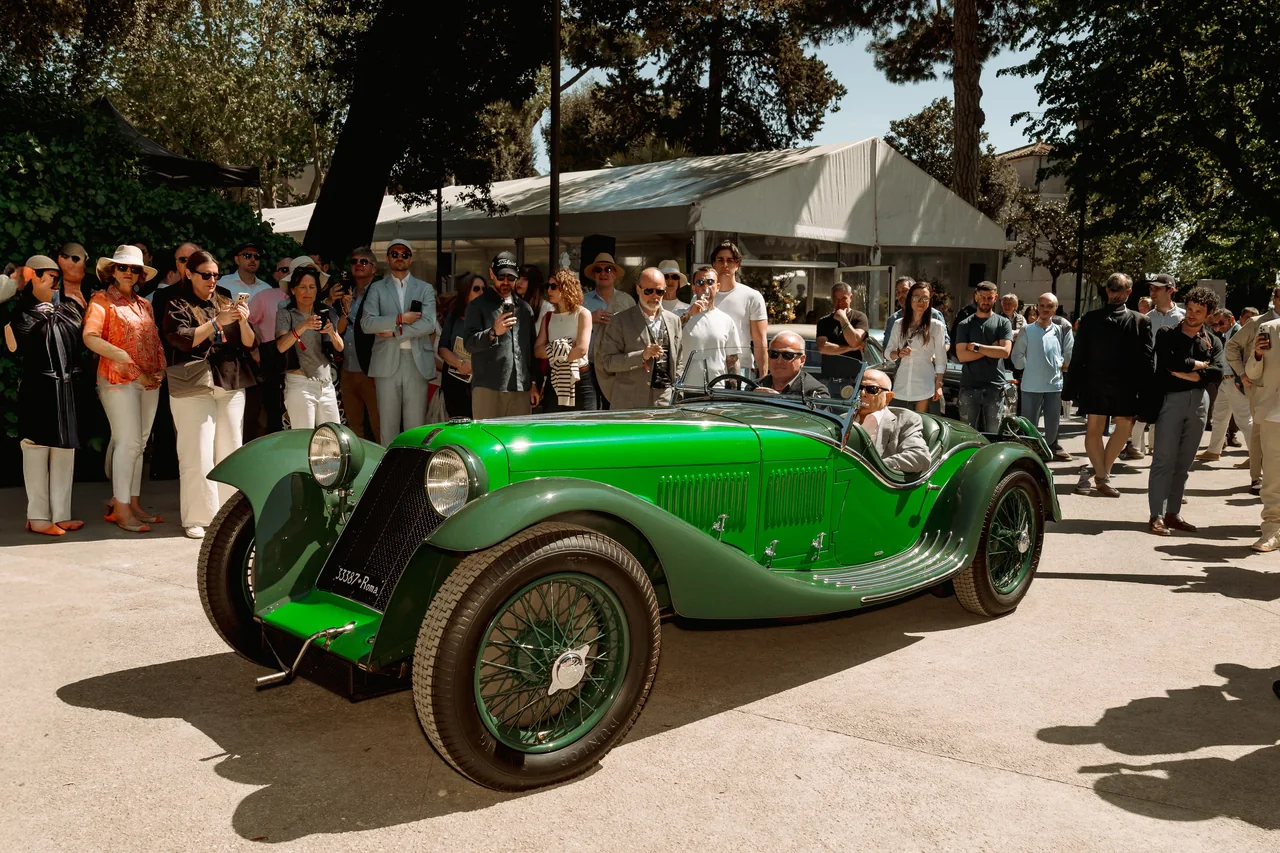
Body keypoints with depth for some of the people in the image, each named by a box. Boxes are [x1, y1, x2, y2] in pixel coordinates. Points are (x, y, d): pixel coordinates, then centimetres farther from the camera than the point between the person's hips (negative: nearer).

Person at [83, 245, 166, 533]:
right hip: (118, 379, -6)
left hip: (149, 380, 6)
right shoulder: (102, 300, 0)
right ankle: (121, 509, -4)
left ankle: (134, 503, 14)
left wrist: (160, 369, -1)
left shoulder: (144, 304, 18)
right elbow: (90, 338, -14)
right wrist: (128, 363, -21)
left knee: (140, 444, 8)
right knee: (128, 442, -10)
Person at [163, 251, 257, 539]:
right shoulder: (178, 305, 4)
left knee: (231, 451, 3)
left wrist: (243, 321, -9)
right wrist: (218, 321, -17)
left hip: (231, 385, 4)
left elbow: (249, 344, 10)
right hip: (193, 386, -4)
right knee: (198, 454, -7)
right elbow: (183, 340, -11)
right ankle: (196, 518, 1)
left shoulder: (226, 302, 13)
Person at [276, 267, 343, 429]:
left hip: (327, 385, 4)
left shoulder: (326, 313, 13)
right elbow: (281, 346, -16)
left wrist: (331, 332, -12)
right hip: (300, 385, -4)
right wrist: (303, 327, -30)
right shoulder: (285, 314, 0)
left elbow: (339, 347, 8)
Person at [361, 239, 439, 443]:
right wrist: (400, 318, -9)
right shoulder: (377, 288, 11)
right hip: (387, 362, 0)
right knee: (388, 425, 0)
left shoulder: (425, 289, 12)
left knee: (415, 425, -1)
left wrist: (394, 331, -8)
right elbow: (367, 323, -3)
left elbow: (429, 324, -4)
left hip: (417, 361, 0)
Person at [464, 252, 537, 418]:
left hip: (521, 390, 4)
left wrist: (534, 384, 14)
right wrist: (493, 332, -24)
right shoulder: (478, 305, 5)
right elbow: (470, 343, -6)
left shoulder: (525, 308, 19)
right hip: (487, 388, -4)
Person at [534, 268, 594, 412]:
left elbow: (581, 349, -14)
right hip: (554, 382, 4)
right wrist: (559, 349, -14)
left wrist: (556, 353, -5)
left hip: (580, 381, -4)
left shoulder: (582, 314, -1)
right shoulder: (548, 318, 12)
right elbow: (538, 350, 1)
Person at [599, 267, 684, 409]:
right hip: (631, 402, -3)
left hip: (667, 399, 3)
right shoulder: (621, 320, 0)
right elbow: (607, 361, -5)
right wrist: (642, 356, -16)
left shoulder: (674, 320, 14)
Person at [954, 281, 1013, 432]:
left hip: (994, 387, 0)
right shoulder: (964, 325, 6)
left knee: (993, 433, 3)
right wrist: (991, 349, -7)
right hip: (969, 387, 0)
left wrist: (976, 347, -7)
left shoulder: (1003, 323, 5)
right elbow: (962, 355, -5)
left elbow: (1005, 351, -8)